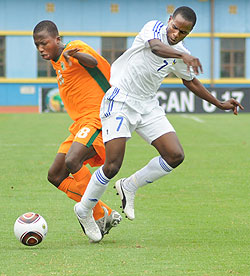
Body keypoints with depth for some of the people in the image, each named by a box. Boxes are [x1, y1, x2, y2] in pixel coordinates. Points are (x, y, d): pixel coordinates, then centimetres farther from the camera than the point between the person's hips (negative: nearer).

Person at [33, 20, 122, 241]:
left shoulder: (75, 49, -8)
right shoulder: (57, 62, 20)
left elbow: (93, 61, -30)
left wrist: (77, 55, -51)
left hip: (97, 118, -10)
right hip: (80, 124, 10)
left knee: (72, 161, -31)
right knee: (56, 176, 4)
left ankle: (101, 214, -15)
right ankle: (103, 216, 5)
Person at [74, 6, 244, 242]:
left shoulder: (180, 57, 7)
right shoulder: (154, 28, -11)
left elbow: (191, 82, 26)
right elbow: (156, 47, -35)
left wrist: (219, 104, 30)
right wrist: (183, 56, -53)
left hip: (148, 106, 6)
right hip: (120, 102, -6)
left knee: (175, 155, -8)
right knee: (112, 166, -13)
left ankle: (129, 187, 13)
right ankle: (83, 211, 10)